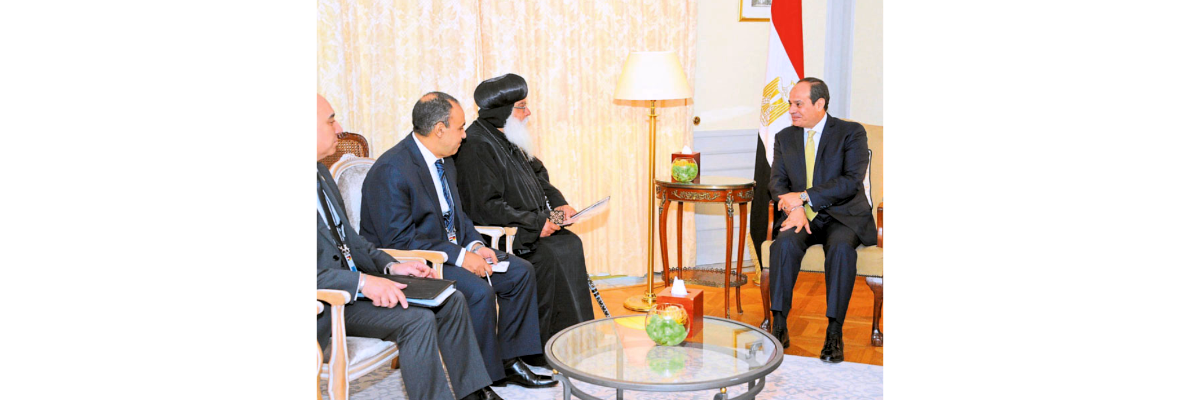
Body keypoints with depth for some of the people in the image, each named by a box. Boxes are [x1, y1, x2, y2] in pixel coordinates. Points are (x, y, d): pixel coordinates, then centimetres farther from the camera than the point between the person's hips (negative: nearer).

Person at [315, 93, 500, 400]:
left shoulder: (323, 174, 12)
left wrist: (389, 266, 5)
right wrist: (362, 282, -30)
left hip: (352, 280, 9)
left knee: (451, 301, 2)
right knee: (417, 320, -26)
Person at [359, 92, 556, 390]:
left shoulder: (445, 162, 8)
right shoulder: (391, 171, -21)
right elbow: (399, 239, -25)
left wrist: (475, 244, -3)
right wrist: (459, 256, -25)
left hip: (452, 249, 10)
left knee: (521, 271, 1)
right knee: (479, 290, -30)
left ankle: (508, 360, 8)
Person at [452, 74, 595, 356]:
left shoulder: (511, 139, 12)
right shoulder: (476, 146, -17)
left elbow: (538, 175, 23)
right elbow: (485, 206, -23)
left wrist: (558, 204, 5)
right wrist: (535, 223, -21)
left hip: (529, 225, 9)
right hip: (493, 234, -8)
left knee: (570, 244, -12)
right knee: (548, 255, -24)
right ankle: (534, 347, -12)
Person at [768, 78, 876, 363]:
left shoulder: (851, 133, -2)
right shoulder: (785, 138, 12)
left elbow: (852, 181, -14)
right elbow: (777, 182, 5)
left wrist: (804, 197, -20)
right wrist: (795, 209, -16)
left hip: (843, 216, -3)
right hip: (804, 217, 3)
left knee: (842, 247, -35)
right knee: (784, 243, -30)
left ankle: (834, 333, -28)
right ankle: (779, 326, -25)